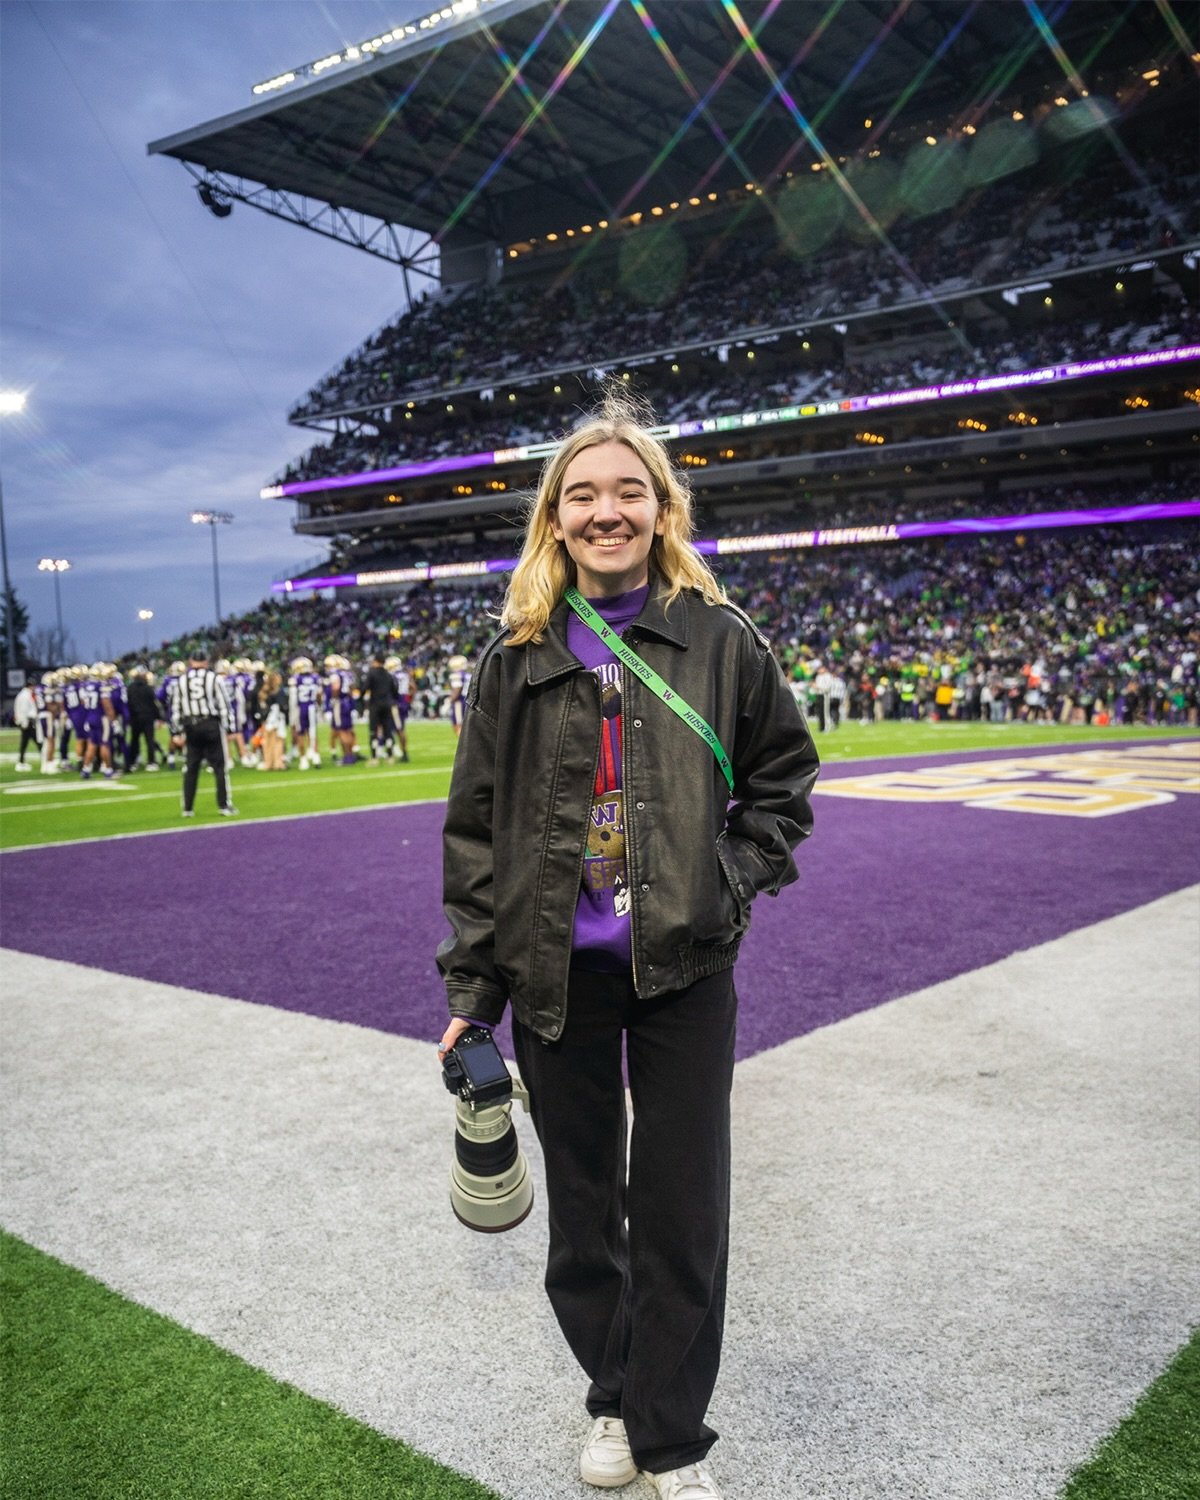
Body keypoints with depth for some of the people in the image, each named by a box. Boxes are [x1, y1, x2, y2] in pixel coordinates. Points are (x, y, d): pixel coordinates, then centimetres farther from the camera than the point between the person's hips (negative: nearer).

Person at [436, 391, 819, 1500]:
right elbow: (476, 827, 3)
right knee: (582, 1205, 15)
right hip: (554, 972, 1)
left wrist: (736, 880, -5)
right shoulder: (517, 658, 0)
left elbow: (785, 772, 10)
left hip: (684, 969, -1)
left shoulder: (719, 638, -1)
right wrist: (470, 987, 1)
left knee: (683, 1214, 7)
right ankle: (614, 1396, 39)